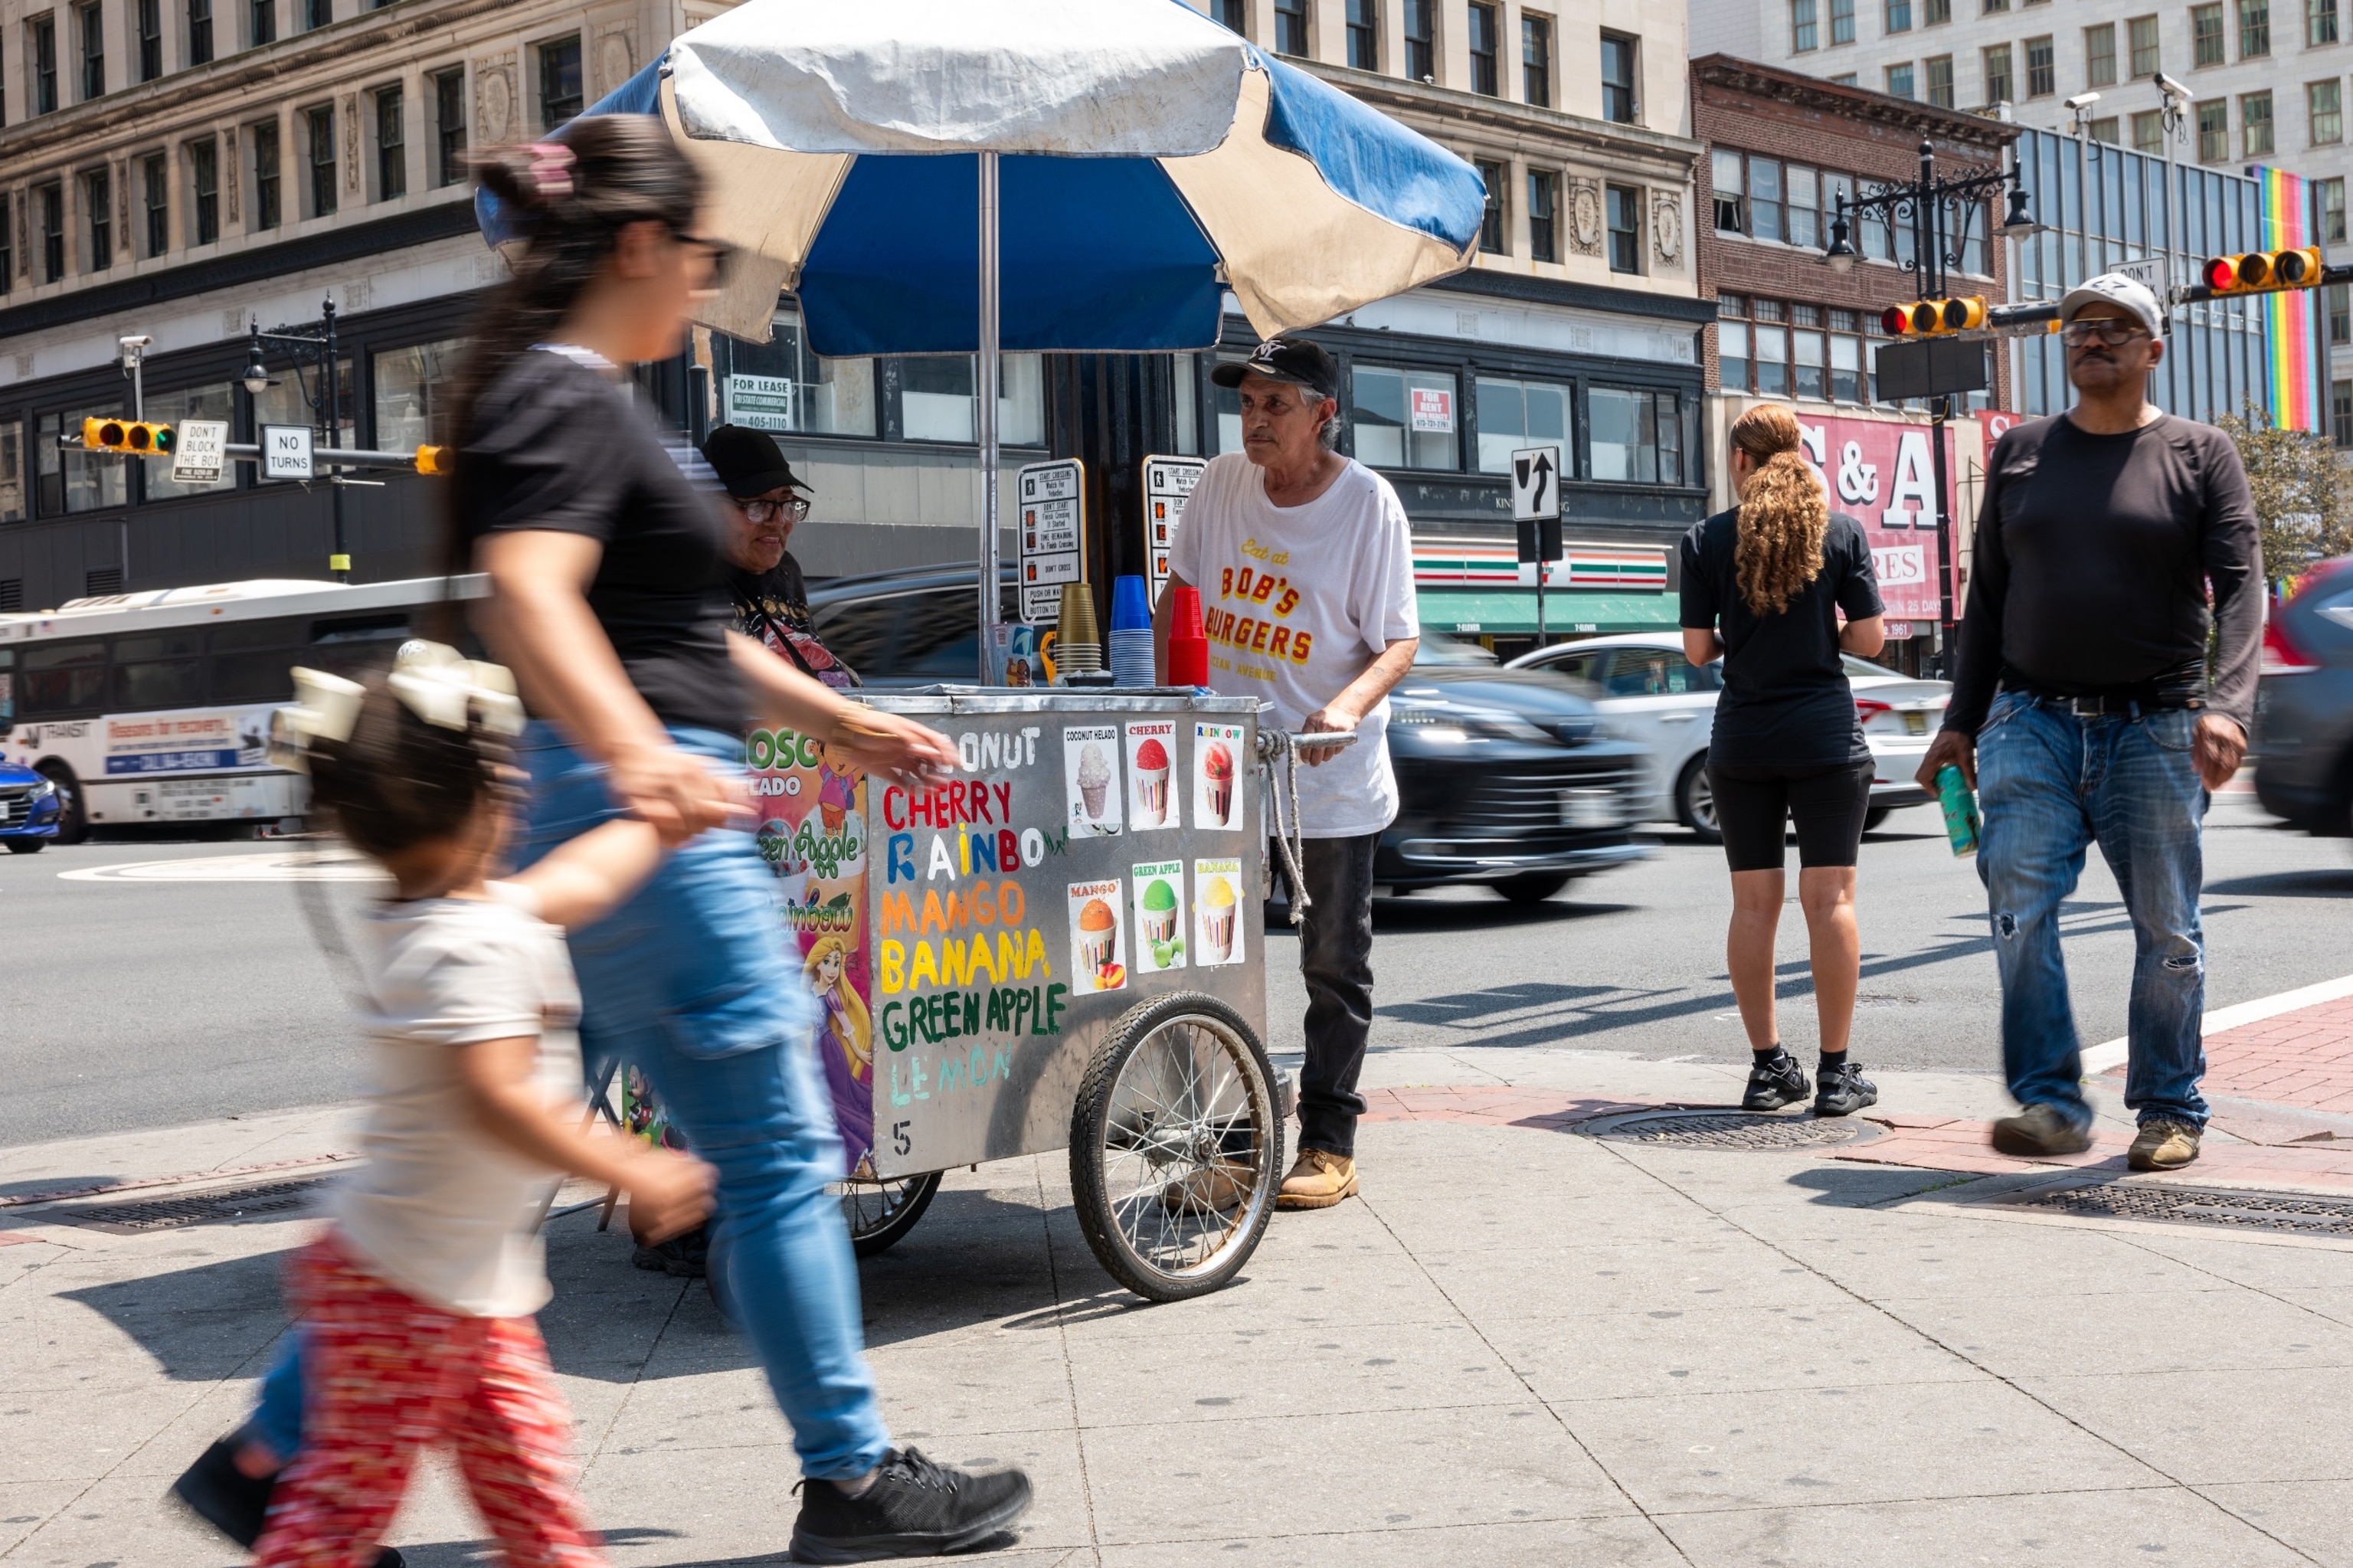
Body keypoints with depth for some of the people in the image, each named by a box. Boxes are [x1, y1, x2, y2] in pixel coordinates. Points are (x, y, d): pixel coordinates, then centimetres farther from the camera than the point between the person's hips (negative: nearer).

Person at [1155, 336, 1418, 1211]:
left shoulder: (1367, 503, -10)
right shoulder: (1221, 483, 3)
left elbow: (1398, 642, -11)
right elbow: (1180, 594, 14)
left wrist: (1347, 706, -29)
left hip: (1330, 777, -4)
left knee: (1334, 968, 5)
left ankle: (1328, 1146, 14)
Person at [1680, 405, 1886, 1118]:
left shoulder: (1706, 539, -1)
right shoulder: (1841, 531, -1)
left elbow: (1697, 649, -2)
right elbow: (1870, 638, -3)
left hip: (1741, 742, 1)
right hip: (1826, 738, -1)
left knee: (1753, 901, 7)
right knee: (1829, 897, 1)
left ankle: (1768, 1066, 11)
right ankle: (1836, 1073, 1)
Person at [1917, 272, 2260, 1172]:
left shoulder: (2200, 456, 3)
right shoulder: (2019, 454, 12)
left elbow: (2240, 587, -7)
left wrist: (2227, 705, -23)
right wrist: (1961, 722, 11)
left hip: (2154, 729, -2)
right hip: (2032, 724, 2)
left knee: (2167, 928, 3)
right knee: (2019, 909, -13)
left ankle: (2170, 1111, 15)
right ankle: (2052, 1104, -10)